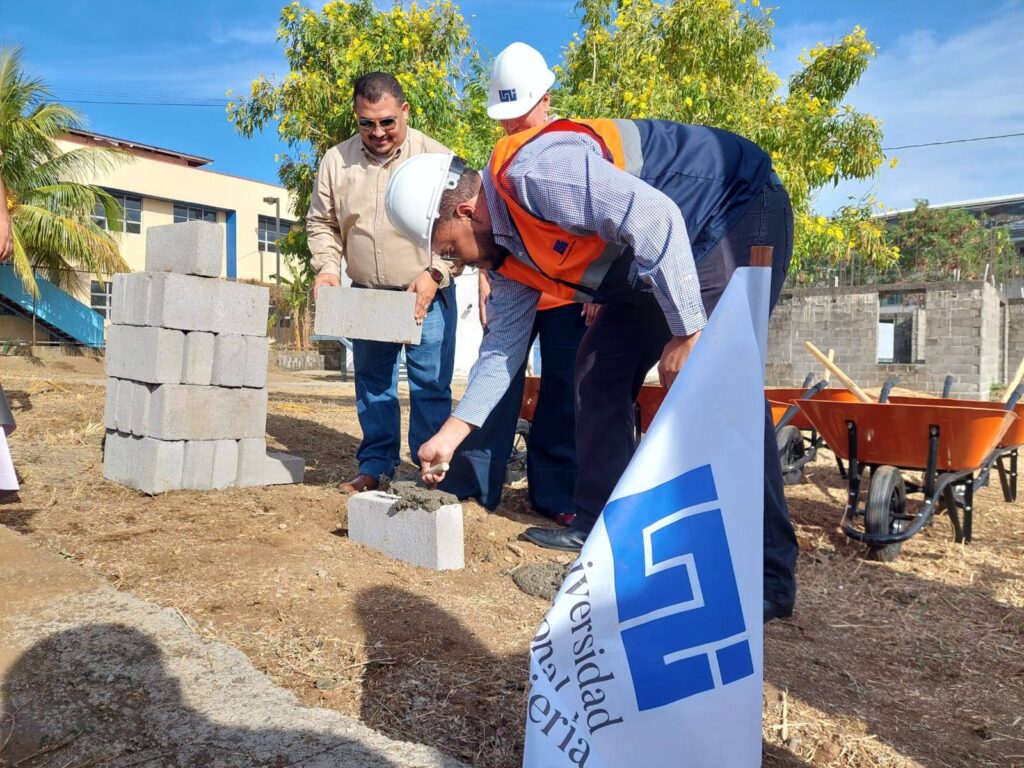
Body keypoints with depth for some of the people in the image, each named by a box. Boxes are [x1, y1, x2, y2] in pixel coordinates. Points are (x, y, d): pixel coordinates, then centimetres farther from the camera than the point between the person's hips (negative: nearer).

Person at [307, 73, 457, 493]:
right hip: (366, 297, 4)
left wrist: (435, 274, -19)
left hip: (427, 295, -3)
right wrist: (326, 267, -7)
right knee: (372, 385, 11)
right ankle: (375, 464, 22)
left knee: (431, 386, 0)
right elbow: (321, 224, 10)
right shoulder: (336, 160, 4)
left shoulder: (436, 158, -6)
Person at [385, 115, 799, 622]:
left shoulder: (533, 172, -27)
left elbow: (655, 218, -33)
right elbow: (504, 342, 9)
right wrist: (452, 432, 9)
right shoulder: (506, 248, 3)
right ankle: (599, 525, 14)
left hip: (739, 208, -9)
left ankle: (768, 573, -14)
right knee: (600, 367, 4)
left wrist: (687, 331, -29)